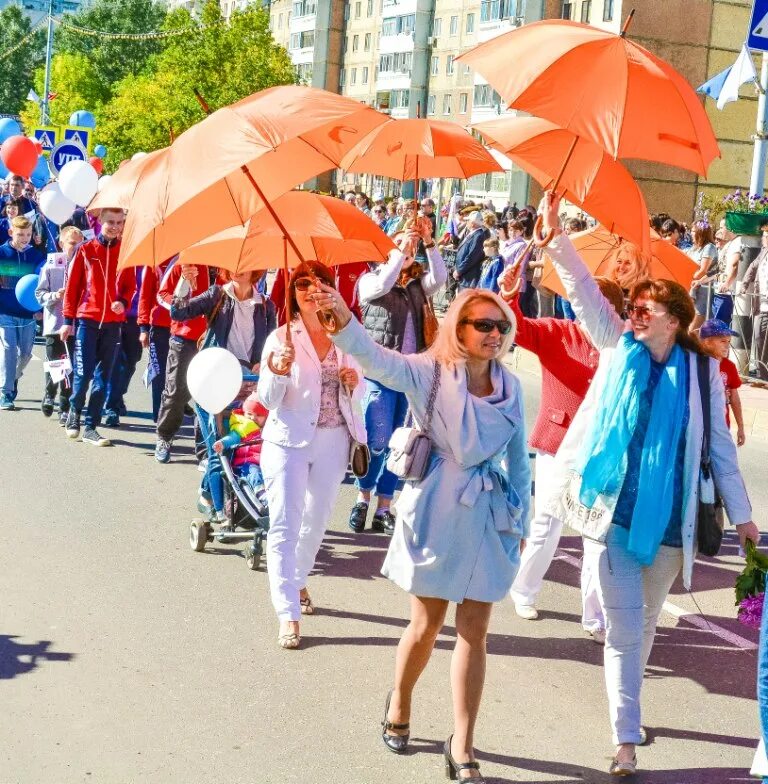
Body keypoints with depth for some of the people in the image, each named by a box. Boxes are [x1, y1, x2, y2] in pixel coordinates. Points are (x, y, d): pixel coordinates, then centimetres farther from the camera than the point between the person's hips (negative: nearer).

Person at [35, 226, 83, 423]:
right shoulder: (51, 266, 1)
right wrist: (54, 296, -14)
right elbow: (40, 293, 3)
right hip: (54, 324, 0)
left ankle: (65, 408, 7)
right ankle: (50, 395, 36)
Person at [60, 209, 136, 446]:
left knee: (102, 376, 4)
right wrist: (68, 320, -1)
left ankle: (91, 427, 9)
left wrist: (123, 302, -12)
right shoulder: (86, 250, 1)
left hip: (113, 322, 2)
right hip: (87, 319, -2)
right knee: (83, 372, -5)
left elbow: (130, 285, 10)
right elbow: (72, 286, 2)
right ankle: (74, 412, 20)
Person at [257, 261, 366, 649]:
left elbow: (356, 400, 13)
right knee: (284, 525, -7)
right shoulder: (281, 338, -6)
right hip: (288, 441, -4)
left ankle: (297, 582, 41)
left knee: (316, 521, 18)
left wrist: (353, 384, -10)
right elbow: (268, 399, -9)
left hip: (333, 442, 4)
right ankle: (288, 615, -6)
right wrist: (278, 373, -29)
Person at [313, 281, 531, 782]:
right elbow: (377, 359, -26)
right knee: (427, 624, 9)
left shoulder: (510, 385, 3)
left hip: (490, 516, 3)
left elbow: (518, 458, 12)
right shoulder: (428, 373, -8)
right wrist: (344, 320, -45)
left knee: (474, 633, 4)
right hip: (438, 511, -3)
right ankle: (399, 707, 37)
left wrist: (520, 518, 13)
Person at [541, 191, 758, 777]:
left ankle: (628, 708, 38)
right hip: (611, 510, -1)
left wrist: (741, 514, 5)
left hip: (669, 520, 1)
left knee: (645, 623, 17)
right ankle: (627, 739, 3)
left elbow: (719, 446, 4)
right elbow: (584, 291, -8)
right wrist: (555, 236, -19)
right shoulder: (619, 349, 2)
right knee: (623, 624, -3)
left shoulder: (701, 370, 1)